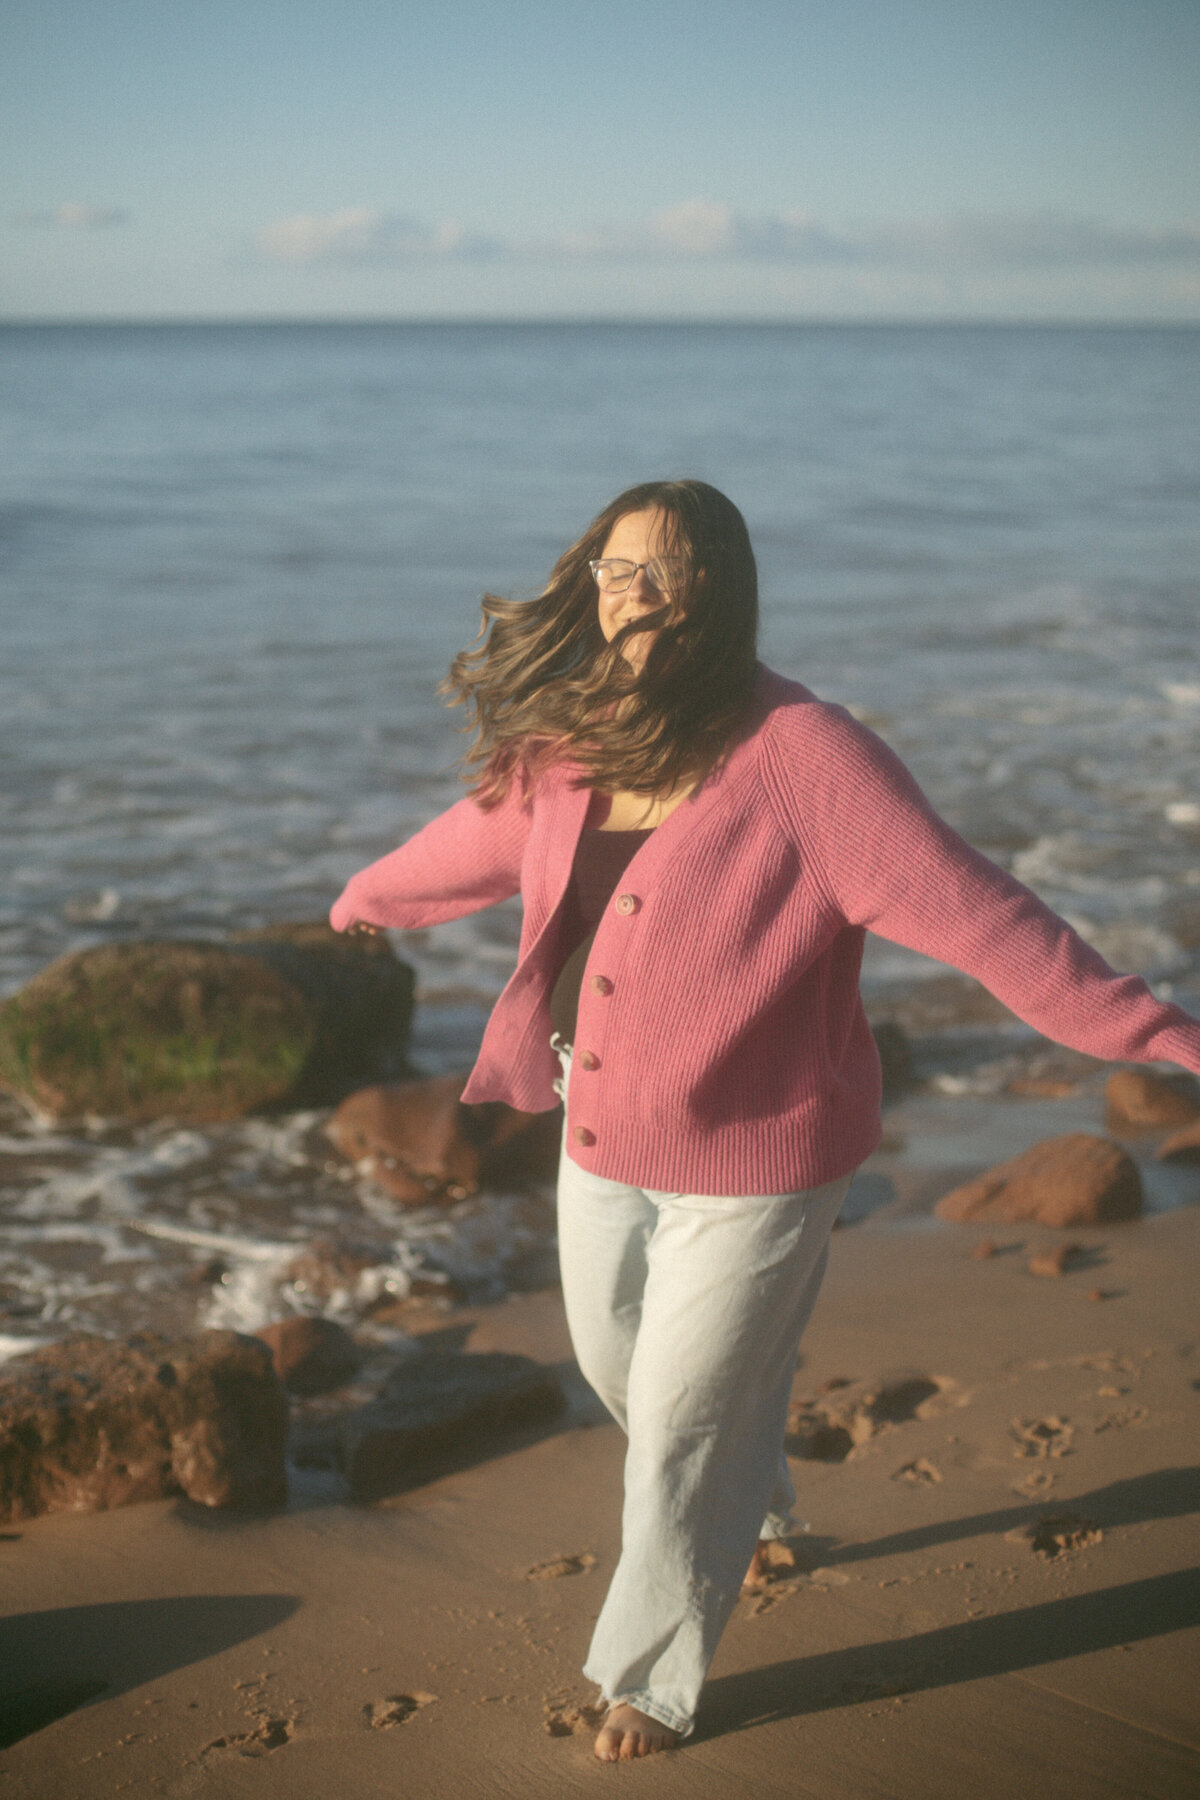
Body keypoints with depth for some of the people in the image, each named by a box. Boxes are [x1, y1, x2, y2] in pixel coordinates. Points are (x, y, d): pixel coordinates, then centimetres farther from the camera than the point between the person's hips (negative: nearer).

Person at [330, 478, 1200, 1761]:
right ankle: (756, 1505, 57)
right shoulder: (572, 748, -2)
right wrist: (373, 895, 38)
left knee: (684, 1427, 6)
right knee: (618, 1368, 25)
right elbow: (486, 835, 20)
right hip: (604, 1141, 7)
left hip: (752, 1161, -6)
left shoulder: (800, 755, -22)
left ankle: (652, 1682, 31)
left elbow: (967, 906, -26)